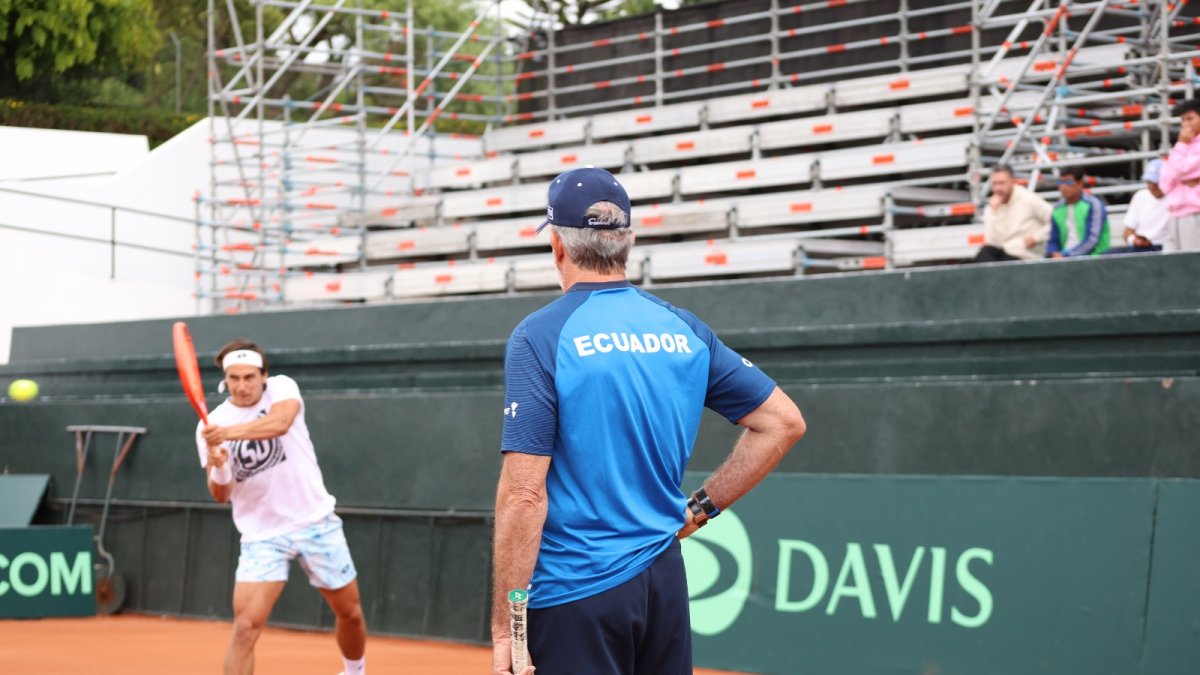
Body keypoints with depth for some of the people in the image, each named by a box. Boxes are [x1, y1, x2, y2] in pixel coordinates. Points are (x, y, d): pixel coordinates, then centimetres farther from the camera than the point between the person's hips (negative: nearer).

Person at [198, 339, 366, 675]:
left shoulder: (282, 388, -8)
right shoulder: (210, 426, -5)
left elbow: (280, 422, -32)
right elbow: (221, 495, -5)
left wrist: (228, 433, -47)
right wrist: (218, 468, -28)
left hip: (316, 522, 1)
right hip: (262, 535, -1)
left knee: (350, 612, 14)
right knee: (245, 627, -17)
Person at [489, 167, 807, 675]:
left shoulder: (541, 336, -9)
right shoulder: (683, 328, 7)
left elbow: (524, 494, -15)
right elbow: (783, 422, 12)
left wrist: (504, 626, -13)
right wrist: (699, 509, 13)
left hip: (575, 595, -6)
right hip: (665, 583, 6)